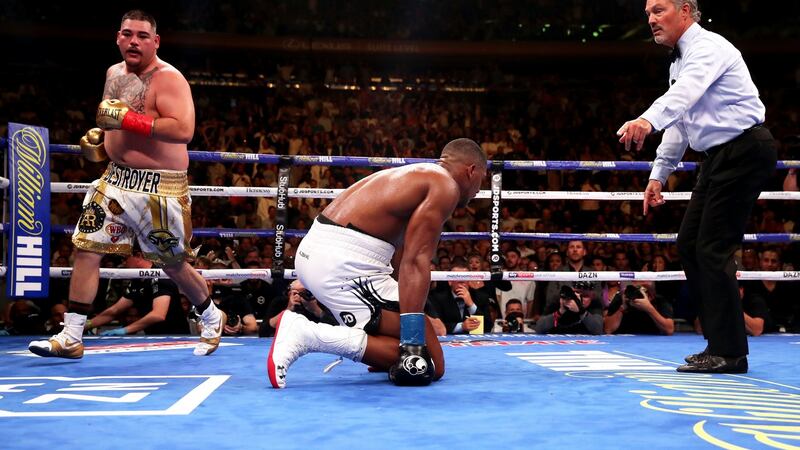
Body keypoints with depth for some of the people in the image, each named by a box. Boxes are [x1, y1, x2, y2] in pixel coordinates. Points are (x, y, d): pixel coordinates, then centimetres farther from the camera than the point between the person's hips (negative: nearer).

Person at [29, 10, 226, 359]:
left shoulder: (168, 78, -15)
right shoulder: (114, 73, 10)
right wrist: (98, 139, 7)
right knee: (86, 250, 2)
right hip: (116, 177, 7)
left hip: (159, 187, -7)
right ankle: (71, 339, 11)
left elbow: (183, 131, -28)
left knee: (174, 265, 6)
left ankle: (212, 319, 32)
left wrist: (127, 119, -30)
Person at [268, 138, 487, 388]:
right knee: (431, 366, -7)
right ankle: (312, 335, -18)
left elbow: (400, 257, 28)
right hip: (345, 263, -11)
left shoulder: (415, 176, 25)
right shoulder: (446, 186, -4)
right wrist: (414, 344, -21)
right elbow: (415, 261, -16)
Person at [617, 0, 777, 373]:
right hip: (719, 157, 10)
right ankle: (720, 341, 15)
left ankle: (728, 352, -4)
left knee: (713, 248, -12)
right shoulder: (679, 60, 18)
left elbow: (685, 92, -34)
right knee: (689, 245, 8)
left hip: (744, 151, -10)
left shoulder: (708, 47, -12)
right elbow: (678, 122, 24)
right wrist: (658, 174, 21)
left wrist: (648, 120, -52)